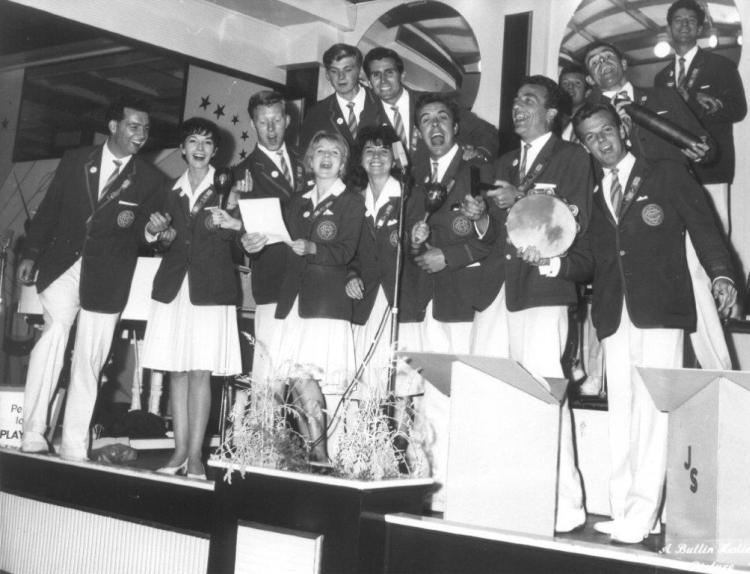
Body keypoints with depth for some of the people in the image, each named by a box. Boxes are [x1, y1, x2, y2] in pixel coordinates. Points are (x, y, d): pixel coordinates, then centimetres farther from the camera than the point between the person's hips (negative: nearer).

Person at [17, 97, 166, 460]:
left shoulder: (150, 179, 7)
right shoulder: (74, 161, 9)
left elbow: (147, 231, 9)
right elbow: (49, 209, 11)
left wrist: (133, 222, -12)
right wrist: (30, 254, 7)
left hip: (107, 276, 0)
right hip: (61, 265, 0)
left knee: (89, 360, 0)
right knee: (54, 333, -18)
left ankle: (73, 447, 9)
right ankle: (32, 435, -11)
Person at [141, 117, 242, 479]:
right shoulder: (171, 190, 15)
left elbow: (234, 236, -4)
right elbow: (163, 238, 18)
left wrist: (221, 223, -24)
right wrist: (164, 234, -4)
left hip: (211, 286, -3)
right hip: (174, 284, 4)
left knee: (200, 371, -6)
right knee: (176, 371, 3)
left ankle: (195, 455, -1)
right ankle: (180, 451, 10)